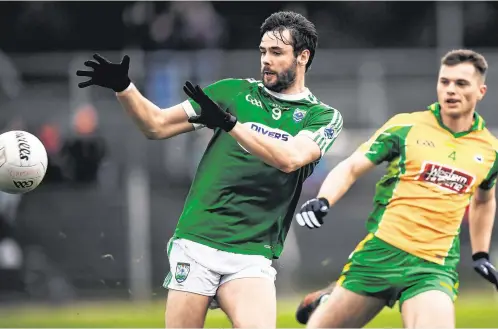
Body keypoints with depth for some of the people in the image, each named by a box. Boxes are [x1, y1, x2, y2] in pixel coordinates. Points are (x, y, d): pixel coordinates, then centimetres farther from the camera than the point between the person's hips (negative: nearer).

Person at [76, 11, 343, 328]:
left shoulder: (324, 117, 5)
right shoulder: (234, 92, 10)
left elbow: (290, 158, -16)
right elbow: (157, 125, 10)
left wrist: (228, 123, -25)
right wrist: (123, 87, -6)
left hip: (251, 257, -1)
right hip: (195, 244, 1)